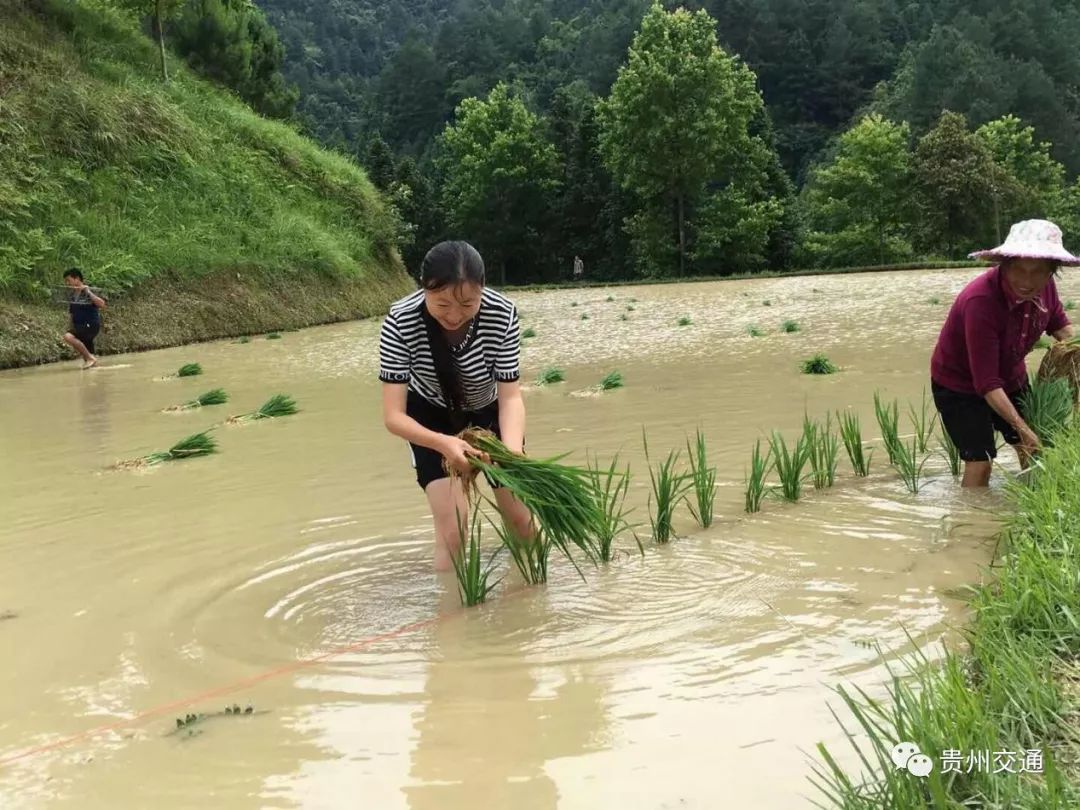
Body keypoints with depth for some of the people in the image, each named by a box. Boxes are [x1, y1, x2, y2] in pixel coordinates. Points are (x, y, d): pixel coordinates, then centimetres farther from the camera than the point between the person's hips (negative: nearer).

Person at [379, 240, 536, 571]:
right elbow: (393, 415, -34)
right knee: (452, 528, -14)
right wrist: (443, 444, -52)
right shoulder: (400, 322, -35)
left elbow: (511, 396, -26)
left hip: (487, 410, 2)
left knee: (520, 517, 10)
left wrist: (513, 452, -45)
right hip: (431, 415, -1)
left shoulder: (502, 314, -33)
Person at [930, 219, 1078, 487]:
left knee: (1037, 454, 9)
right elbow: (986, 384, -35)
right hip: (960, 385, -7)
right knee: (980, 462, -14)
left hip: (1010, 378, 7)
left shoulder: (1045, 286, -17)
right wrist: (1023, 429, -36)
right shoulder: (980, 302, -37)